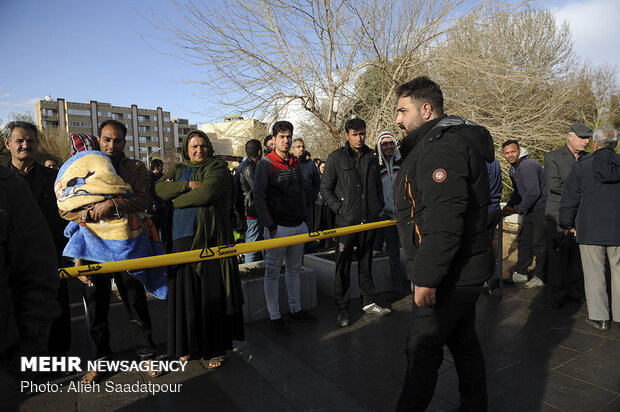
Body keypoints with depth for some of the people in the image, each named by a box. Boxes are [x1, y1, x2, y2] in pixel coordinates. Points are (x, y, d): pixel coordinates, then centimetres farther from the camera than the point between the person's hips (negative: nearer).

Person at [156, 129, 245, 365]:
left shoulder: (218, 168, 2)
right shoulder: (178, 170, 19)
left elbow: (206, 194, -15)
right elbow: (160, 188, 1)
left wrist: (176, 198, -1)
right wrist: (188, 185, -11)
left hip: (211, 238, -4)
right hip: (183, 237, 4)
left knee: (212, 293, -1)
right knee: (185, 292, 7)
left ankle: (217, 348, 12)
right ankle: (188, 345, 23)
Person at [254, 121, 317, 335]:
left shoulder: (295, 162, 12)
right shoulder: (266, 164, -8)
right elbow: (258, 198, -12)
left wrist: (303, 217, 13)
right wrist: (270, 226, -16)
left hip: (298, 226, 7)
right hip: (278, 227, -7)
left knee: (294, 269, 16)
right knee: (273, 273, 3)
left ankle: (295, 310, 29)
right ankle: (275, 316, 13)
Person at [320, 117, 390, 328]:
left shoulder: (372, 158, 12)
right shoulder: (336, 157, -3)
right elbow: (325, 188, -2)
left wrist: (379, 207, 9)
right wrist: (339, 208, -11)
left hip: (369, 220, 5)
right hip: (346, 221, -4)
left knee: (366, 263, 15)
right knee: (343, 266, 2)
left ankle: (368, 302, 27)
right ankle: (342, 308, 12)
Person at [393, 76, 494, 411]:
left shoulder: (441, 146, -20)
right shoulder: (447, 140, 15)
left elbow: (444, 221, -29)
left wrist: (427, 277, -26)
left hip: (449, 274, -11)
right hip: (464, 269, 11)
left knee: (422, 350, 0)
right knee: (463, 341, 21)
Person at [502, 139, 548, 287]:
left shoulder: (527, 166, -19)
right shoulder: (512, 169, 13)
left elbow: (534, 192, -25)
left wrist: (520, 209, -16)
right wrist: (509, 206, 9)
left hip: (542, 208, -10)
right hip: (530, 209, 10)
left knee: (539, 243, -5)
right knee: (524, 241, 12)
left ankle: (540, 277, 6)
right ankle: (520, 273, 21)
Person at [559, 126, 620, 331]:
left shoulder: (581, 167, -5)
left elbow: (569, 199, -2)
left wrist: (567, 224, 9)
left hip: (590, 230, -2)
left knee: (594, 274, 6)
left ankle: (599, 316, 12)